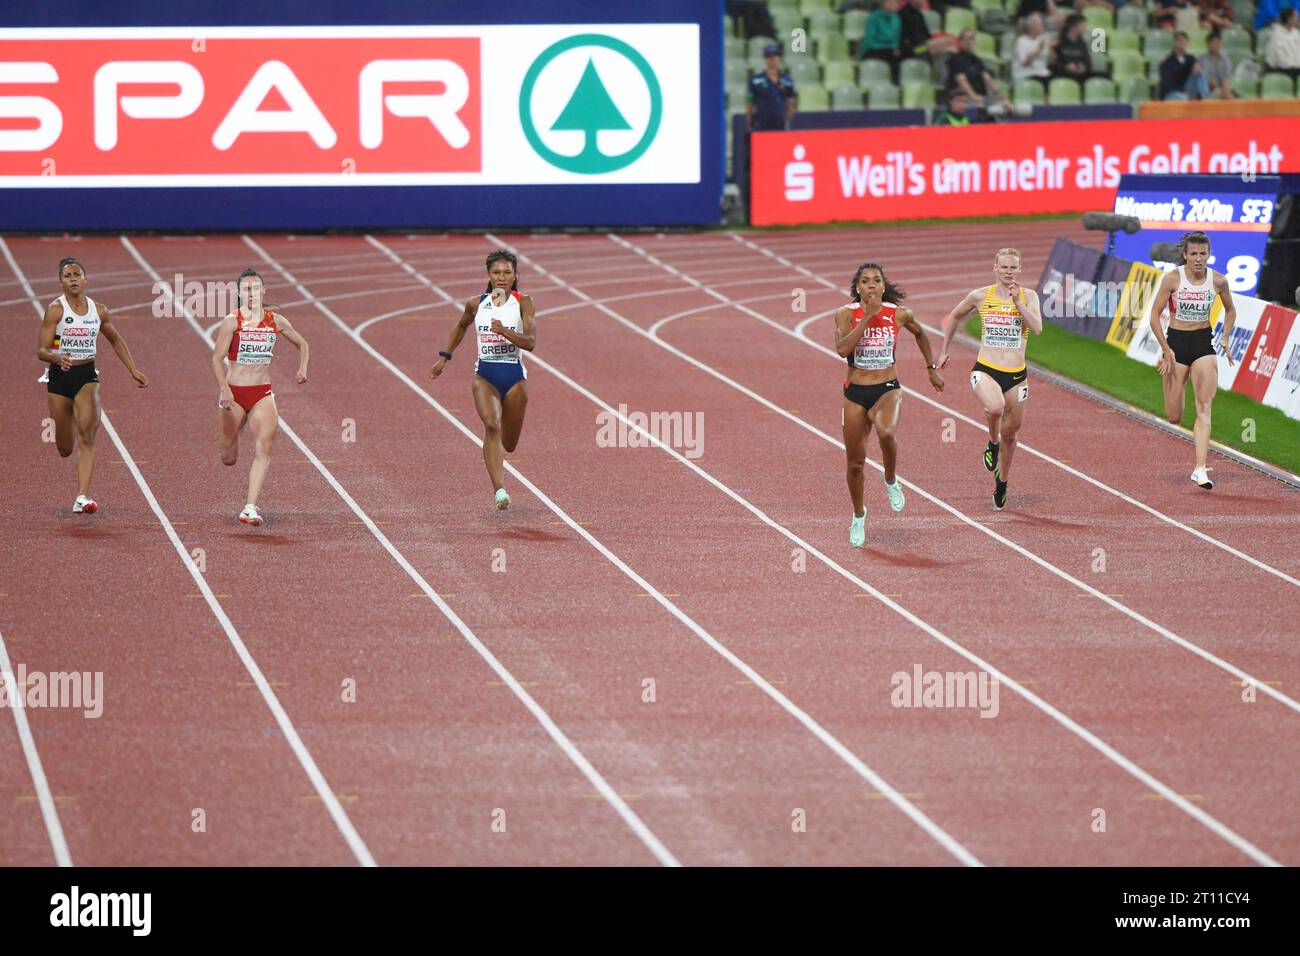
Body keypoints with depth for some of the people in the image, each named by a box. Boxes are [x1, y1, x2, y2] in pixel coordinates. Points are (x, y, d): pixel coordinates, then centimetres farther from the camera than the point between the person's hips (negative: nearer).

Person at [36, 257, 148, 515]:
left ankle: (82, 498, -25)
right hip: (59, 377, -1)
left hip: (87, 376, 1)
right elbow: (41, 350, -13)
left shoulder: (99, 310, 3)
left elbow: (116, 341, 20)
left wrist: (134, 371, 16)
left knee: (87, 435, -21)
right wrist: (57, 358, -34)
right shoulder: (55, 309, -8)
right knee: (65, 449, 9)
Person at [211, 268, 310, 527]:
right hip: (233, 393, -2)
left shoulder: (276, 320, 4)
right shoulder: (231, 322, -8)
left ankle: (250, 508, -22)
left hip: (262, 394, 2)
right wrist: (224, 389, -29)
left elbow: (302, 344, 19)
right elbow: (217, 358, -14)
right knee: (228, 459, 9)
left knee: (263, 450, -18)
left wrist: (302, 369, 1)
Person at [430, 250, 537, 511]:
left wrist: (504, 332, -29)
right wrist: (444, 357, 22)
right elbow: (461, 327, 25)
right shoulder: (476, 304, 3)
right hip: (485, 374, 0)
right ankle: (500, 491, -35)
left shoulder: (523, 303, -4)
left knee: (508, 444, 12)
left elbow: (530, 342, -14)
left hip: (514, 375, 0)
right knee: (491, 424, -27)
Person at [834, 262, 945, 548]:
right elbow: (842, 349, -23)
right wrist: (868, 317, -23)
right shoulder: (846, 314, -6)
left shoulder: (899, 314, -3)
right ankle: (859, 516, 33)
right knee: (855, 462, 8)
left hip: (888, 390, -1)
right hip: (855, 392, 1)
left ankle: (891, 482, -4)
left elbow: (920, 334, 18)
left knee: (887, 433, -35)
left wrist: (932, 368, 22)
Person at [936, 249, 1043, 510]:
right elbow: (955, 317, 18)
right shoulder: (980, 296, 1)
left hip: (1016, 375, 2)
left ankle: (1002, 480, 37)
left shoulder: (1028, 296, 1)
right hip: (986, 370, -2)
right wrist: (944, 351, 21)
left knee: (1010, 434, 12)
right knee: (995, 407, -35)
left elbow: (1037, 328, -13)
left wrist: (1017, 302, -18)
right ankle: (992, 443, -2)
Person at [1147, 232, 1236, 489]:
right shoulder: (1172, 278, -11)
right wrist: (1166, 350, -13)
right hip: (1176, 342, -1)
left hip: (1204, 344, 1)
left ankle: (1200, 468, -16)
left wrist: (1225, 339, 2)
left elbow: (1230, 310, 15)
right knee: (1174, 417, 2)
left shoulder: (1218, 281, -4)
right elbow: (1155, 315, -7)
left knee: (1204, 408, -12)